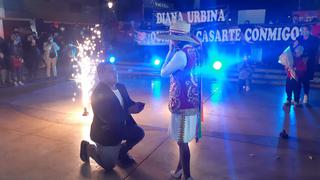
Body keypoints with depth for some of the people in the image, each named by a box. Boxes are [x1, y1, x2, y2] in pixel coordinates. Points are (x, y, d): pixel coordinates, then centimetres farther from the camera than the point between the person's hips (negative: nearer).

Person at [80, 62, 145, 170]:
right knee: (109, 165, 2)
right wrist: (129, 110, -29)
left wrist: (136, 105, -20)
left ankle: (121, 152, 22)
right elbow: (109, 118, -33)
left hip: (120, 128, 7)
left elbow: (128, 103, 3)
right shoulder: (98, 93, -26)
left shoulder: (121, 87, -1)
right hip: (105, 133, -7)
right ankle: (89, 147, 26)